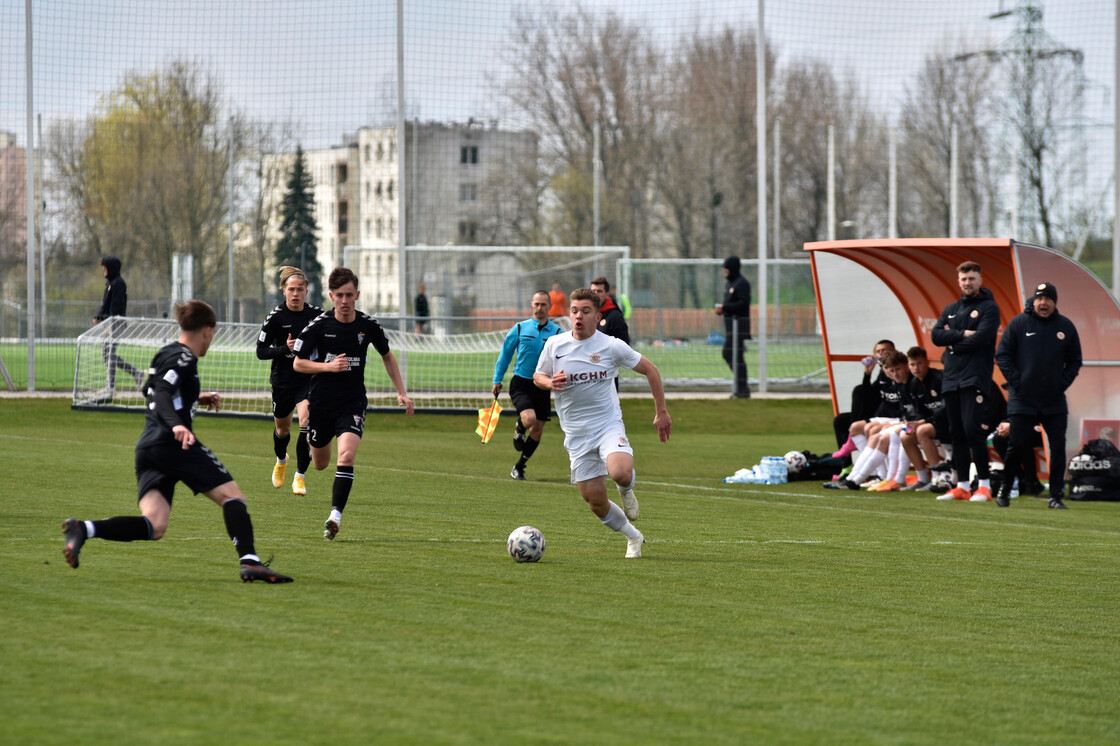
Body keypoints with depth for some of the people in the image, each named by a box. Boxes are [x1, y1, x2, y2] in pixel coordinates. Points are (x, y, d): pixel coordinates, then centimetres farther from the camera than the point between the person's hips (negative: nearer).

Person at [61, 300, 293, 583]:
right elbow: (162, 393, -18)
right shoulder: (183, 358, -3)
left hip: (147, 448, 8)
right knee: (231, 495, -1)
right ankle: (249, 561, -16)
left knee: (154, 526, -6)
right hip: (176, 444, -8)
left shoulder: (165, 353, 24)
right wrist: (177, 425, -34)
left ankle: (84, 529, -22)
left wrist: (195, 399, 48)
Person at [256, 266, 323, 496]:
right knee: (282, 428, 17)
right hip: (283, 380, 0)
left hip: (310, 378, 0)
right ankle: (281, 460, 52)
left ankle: (300, 476, -7)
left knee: (306, 422, -20)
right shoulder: (275, 317, -11)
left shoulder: (317, 315, -4)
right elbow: (260, 351, -10)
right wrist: (285, 349, -25)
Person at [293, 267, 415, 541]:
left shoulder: (368, 326, -3)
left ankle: (335, 516, -25)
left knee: (346, 456, -23)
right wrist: (329, 366, -20)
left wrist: (401, 393, 10)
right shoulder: (319, 325, -8)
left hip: (353, 402, 0)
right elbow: (298, 364, -3)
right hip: (321, 402, 0)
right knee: (320, 464, 14)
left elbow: (387, 356, 15)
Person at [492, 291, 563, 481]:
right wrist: (497, 380, 8)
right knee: (529, 418, -25)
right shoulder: (520, 328, 0)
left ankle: (519, 468, 24)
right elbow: (505, 353, 8)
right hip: (521, 383, -2)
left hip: (542, 385, 3)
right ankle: (519, 430, 13)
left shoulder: (557, 333, 1)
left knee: (537, 429, 7)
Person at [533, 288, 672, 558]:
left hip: (609, 426, -3)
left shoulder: (612, 346, -7)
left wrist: (661, 412, 4)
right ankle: (633, 537, 28)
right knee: (595, 501, 3)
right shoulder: (554, 345, -1)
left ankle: (627, 490, 6)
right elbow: (537, 376, 14)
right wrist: (550, 382, -11)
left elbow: (650, 370, 4)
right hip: (576, 434, 3)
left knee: (620, 472, -32)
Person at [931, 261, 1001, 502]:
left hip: (975, 377, -6)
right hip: (951, 378, 6)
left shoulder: (989, 308, 1)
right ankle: (962, 486, 10)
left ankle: (984, 484, -11)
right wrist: (962, 334, -9)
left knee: (973, 430, -15)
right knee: (957, 434, 6)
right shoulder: (951, 309, 20)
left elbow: (981, 338, -12)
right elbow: (936, 335, 6)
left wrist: (952, 346, -3)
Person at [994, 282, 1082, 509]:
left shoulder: (1065, 327, 6)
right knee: (1017, 445, -2)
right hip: (1022, 399, -2)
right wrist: (1016, 381, -7)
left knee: (1058, 447, -4)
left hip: (1055, 402, 2)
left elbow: (1075, 361, 14)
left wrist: (1063, 383, 1)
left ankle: (1056, 496, 3)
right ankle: (1005, 488, 19)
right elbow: (1002, 355, 1)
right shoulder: (1018, 324, -1)